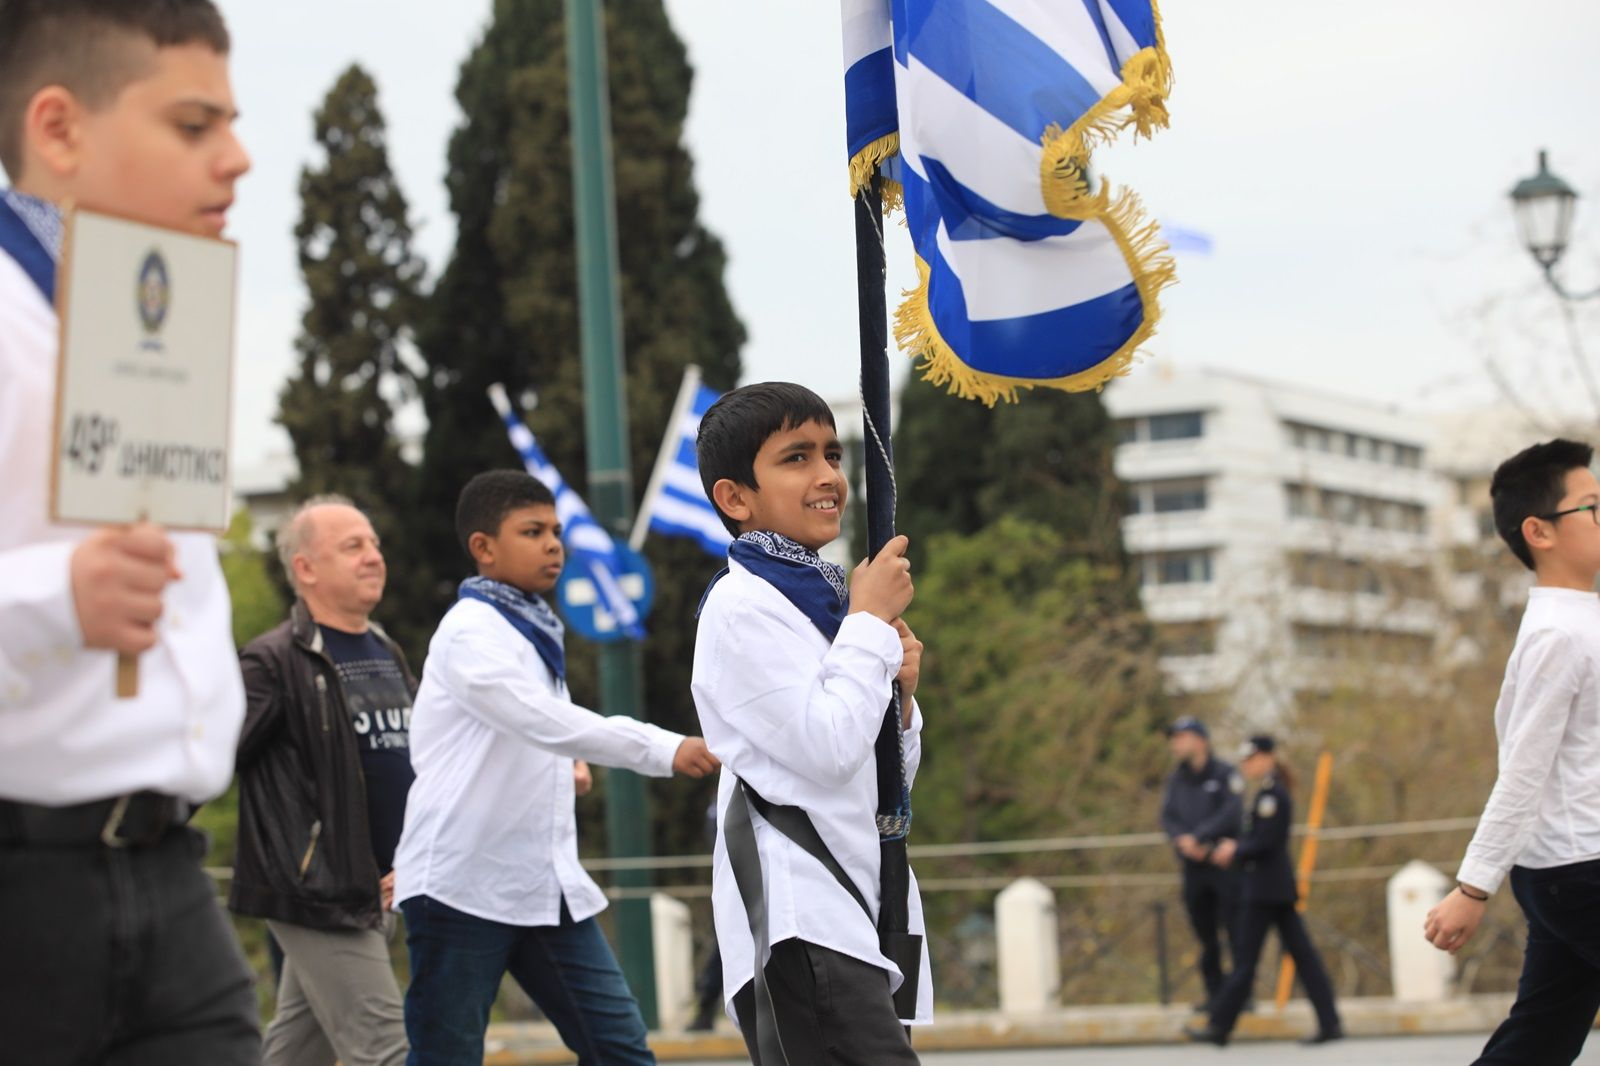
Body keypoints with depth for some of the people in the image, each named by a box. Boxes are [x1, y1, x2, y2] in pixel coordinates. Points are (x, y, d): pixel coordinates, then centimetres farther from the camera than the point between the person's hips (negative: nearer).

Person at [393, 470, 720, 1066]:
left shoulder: (533, 632, 16)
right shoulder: (470, 633, -12)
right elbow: (552, 724, -26)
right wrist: (666, 750, -33)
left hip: (546, 885, 8)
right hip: (465, 883, -8)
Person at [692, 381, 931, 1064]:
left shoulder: (825, 599, 19)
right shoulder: (742, 606, -9)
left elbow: (890, 779, 23)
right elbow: (826, 749, -18)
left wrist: (899, 697, 3)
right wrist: (872, 621, -7)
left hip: (856, 917, 9)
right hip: (799, 924, -9)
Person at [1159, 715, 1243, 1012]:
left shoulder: (1225, 775, -4)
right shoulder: (1176, 779, 12)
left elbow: (1232, 813, -15)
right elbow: (1168, 817, 4)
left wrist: (1197, 837, -19)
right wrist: (1182, 840, -16)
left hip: (1225, 864, -5)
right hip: (1194, 865, 5)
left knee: (1236, 930, -7)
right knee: (1205, 933, 6)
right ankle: (1215, 993, 12)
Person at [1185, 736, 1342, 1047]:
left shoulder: (1270, 795, -15)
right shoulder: (1273, 792, 15)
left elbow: (1265, 842, -20)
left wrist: (1235, 852, -6)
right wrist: (1234, 846, 9)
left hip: (1265, 889, -10)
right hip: (1280, 887, 10)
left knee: (1245, 960, -3)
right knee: (1302, 954, 6)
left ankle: (1220, 1027, 3)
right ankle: (1330, 1024, 3)